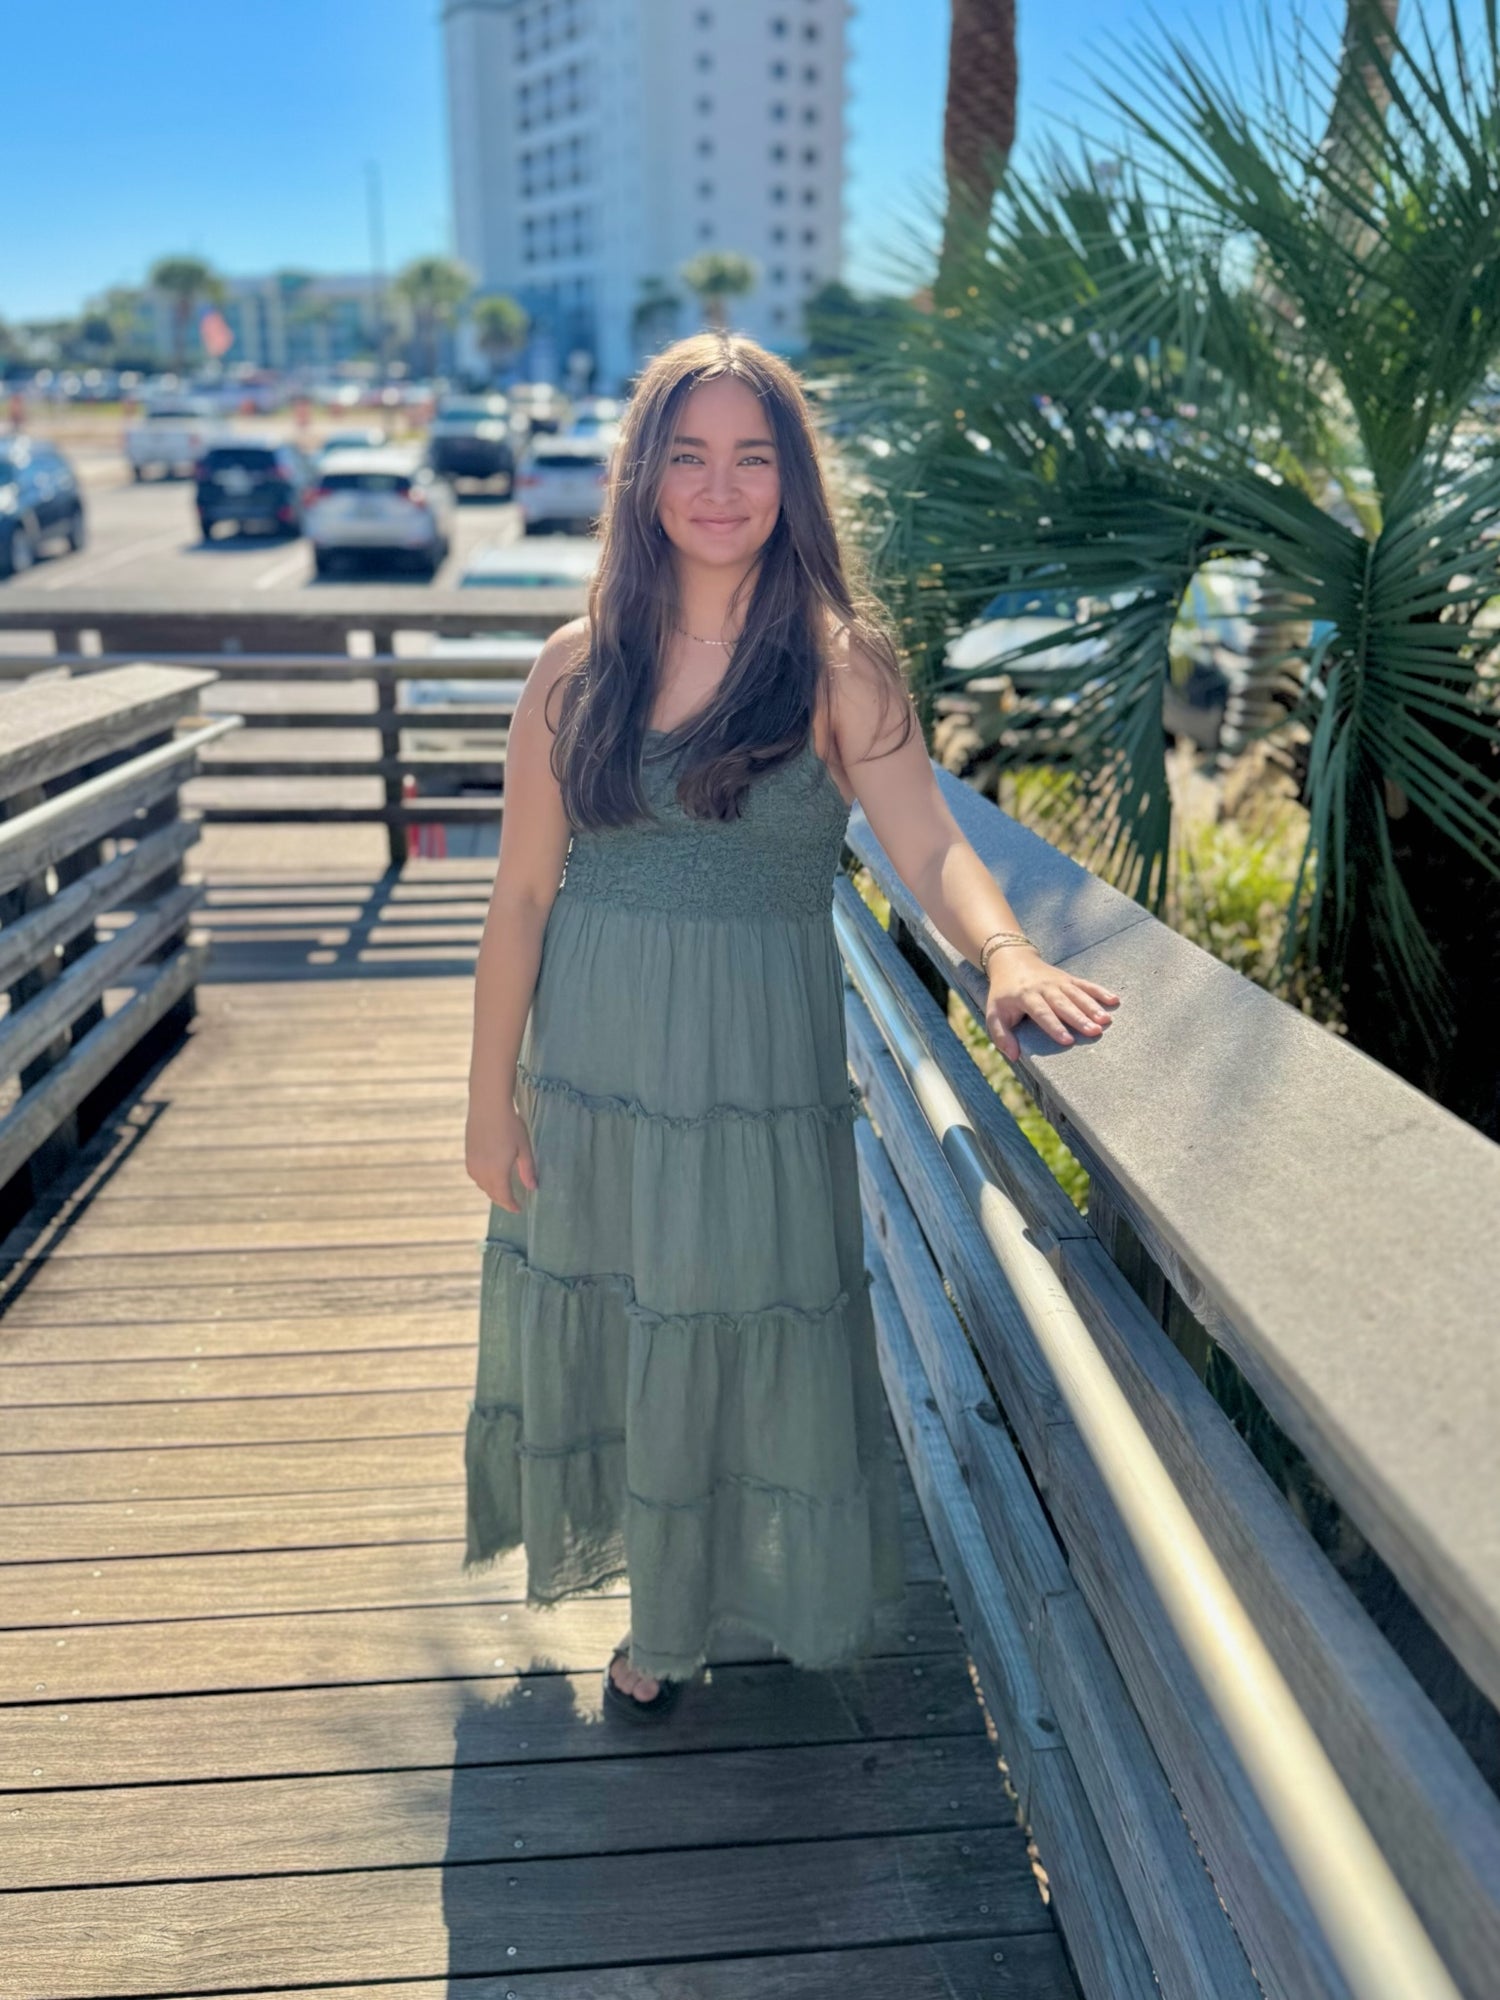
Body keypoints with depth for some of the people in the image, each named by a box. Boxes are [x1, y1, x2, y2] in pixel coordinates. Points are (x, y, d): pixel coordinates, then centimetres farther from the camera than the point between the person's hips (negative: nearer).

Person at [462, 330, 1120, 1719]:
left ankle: (683, 1613, 39)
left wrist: (1007, 952, -38)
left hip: (757, 1073, -2)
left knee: (732, 1335, 11)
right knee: (592, 1329, 16)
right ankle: (617, 1542, 47)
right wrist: (490, 1098, 0)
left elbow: (929, 844, -17)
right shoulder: (576, 670, 0)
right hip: (588, 1070, 2)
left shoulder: (835, 664, -5)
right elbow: (521, 896, 1)